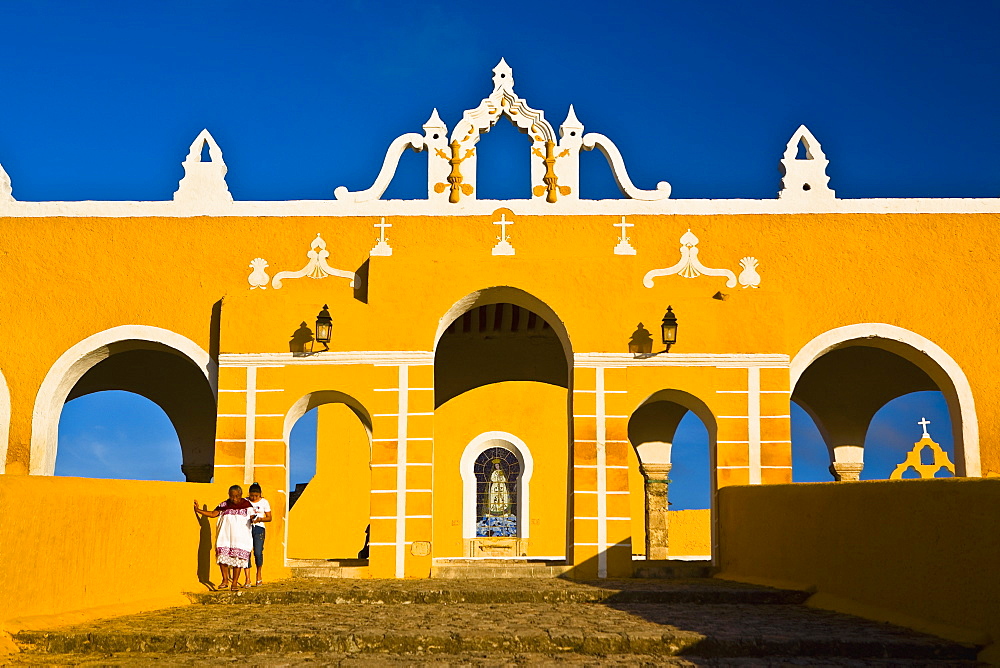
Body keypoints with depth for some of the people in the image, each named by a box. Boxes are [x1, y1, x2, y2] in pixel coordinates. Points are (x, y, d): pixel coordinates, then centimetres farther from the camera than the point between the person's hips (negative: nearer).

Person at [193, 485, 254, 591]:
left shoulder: (247, 505, 1)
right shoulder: (224, 505, 7)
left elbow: (252, 517, 0)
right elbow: (213, 514, 7)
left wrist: (255, 519, -24)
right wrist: (198, 510, 1)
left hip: (240, 537, -2)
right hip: (225, 536, 2)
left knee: (238, 558, -2)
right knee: (222, 555, -8)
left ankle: (234, 582, 7)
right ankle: (225, 580, 9)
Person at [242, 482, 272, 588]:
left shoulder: (264, 502, 6)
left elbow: (269, 518, 7)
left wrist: (259, 519, -11)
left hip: (258, 528, -1)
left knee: (258, 553, -9)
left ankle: (259, 574, 17)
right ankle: (247, 579, -3)